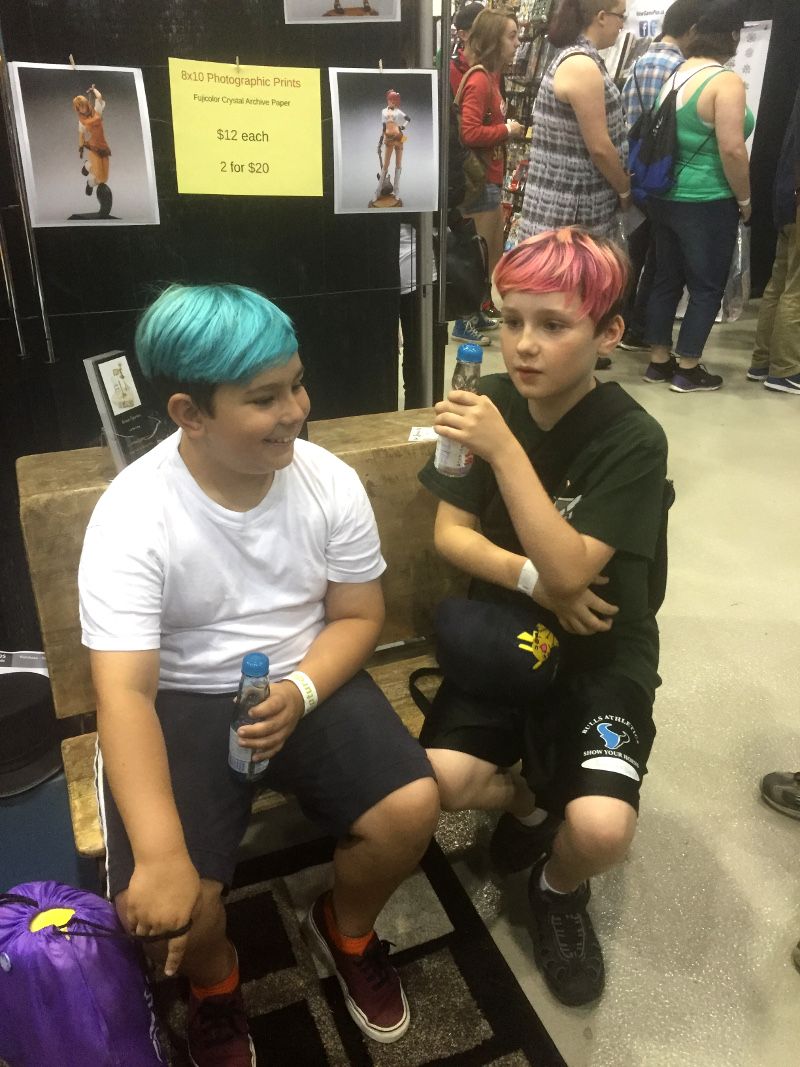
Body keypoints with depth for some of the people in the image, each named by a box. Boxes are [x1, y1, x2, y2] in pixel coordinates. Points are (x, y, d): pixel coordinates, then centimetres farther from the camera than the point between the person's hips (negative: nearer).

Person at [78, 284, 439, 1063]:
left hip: (308, 682, 3)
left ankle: (345, 930, 20)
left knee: (411, 807, -16)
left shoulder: (330, 482, -9)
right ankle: (214, 985, 20)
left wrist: (297, 693, -20)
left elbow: (358, 616, 0)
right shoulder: (131, 516, -20)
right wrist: (161, 858, -34)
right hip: (180, 701, -2)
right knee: (160, 904, -20)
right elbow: (123, 693, -25)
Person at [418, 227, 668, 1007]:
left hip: (602, 658, -3)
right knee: (442, 780, -20)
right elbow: (450, 534, -3)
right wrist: (531, 577, -20)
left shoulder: (633, 440, -17)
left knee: (601, 829, -25)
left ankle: (558, 890, 15)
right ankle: (527, 805, 17)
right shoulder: (489, 403, -4)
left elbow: (570, 572, -25)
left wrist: (504, 451, -32)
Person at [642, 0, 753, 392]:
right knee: (707, 287, 4)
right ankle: (687, 370, 11)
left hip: (663, 196, 8)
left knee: (666, 279, 15)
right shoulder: (726, 81, -16)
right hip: (706, 204, -7)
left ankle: (658, 360, 23)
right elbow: (732, 150, -21)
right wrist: (745, 199, -8)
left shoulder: (674, 74, 7)